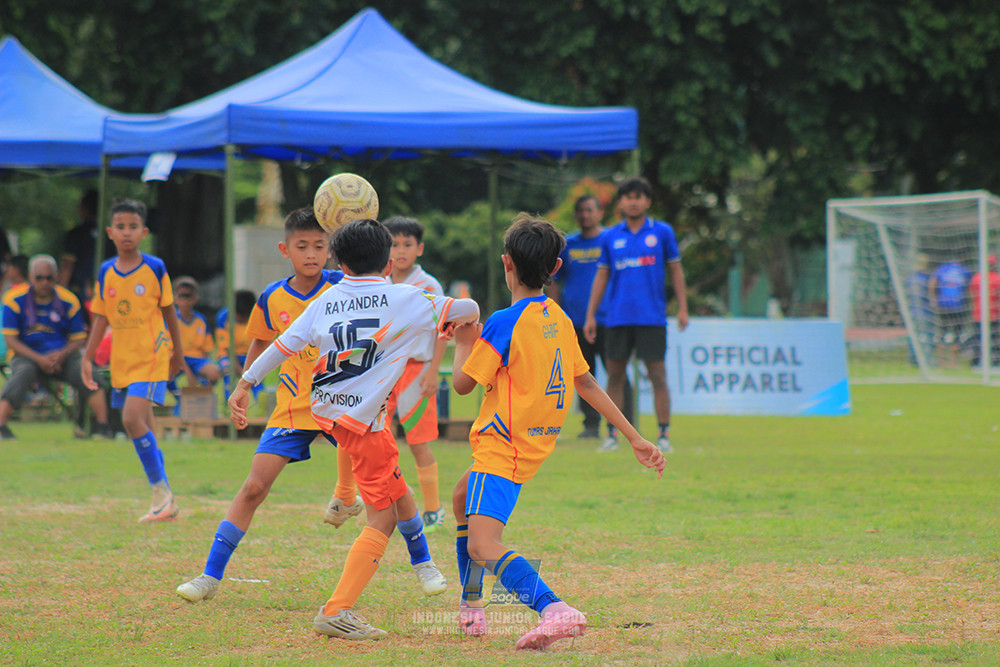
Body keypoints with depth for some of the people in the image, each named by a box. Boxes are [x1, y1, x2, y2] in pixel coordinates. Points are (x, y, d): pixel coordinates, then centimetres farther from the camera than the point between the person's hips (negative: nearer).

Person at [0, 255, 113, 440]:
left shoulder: (68, 301, 1)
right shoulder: (15, 299, -5)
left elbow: (79, 339, 5)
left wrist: (62, 354, -17)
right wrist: (39, 359, -18)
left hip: (61, 355, 2)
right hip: (27, 355, -2)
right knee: (23, 373, -35)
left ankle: (103, 426, -23)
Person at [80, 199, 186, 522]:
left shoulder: (155, 268, -5)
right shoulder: (106, 272, 5)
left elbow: (168, 311, 4)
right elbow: (101, 317, 11)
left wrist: (178, 353, 12)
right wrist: (87, 358, 6)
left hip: (151, 356, -5)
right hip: (122, 359, 5)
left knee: (133, 418, -21)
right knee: (142, 426, 9)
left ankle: (161, 491, -13)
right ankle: (165, 501, 18)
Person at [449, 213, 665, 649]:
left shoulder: (504, 324, -17)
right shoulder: (559, 319, 7)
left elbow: (463, 384, -10)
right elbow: (587, 384, 11)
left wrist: (464, 343, 10)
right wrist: (635, 438, 16)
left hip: (504, 446, -10)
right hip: (536, 443, 10)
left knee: (483, 545, -21)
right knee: (463, 497, 32)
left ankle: (554, 609, -41)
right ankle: (471, 608, 37)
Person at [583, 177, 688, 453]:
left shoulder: (662, 232, 4)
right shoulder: (610, 237, 9)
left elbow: (676, 270, 8)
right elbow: (601, 276, 14)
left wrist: (682, 308, 0)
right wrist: (591, 315, 10)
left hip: (652, 318, -2)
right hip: (617, 318, 2)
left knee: (658, 376, -3)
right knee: (615, 376, 3)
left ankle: (664, 434, 0)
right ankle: (613, 434, 9)